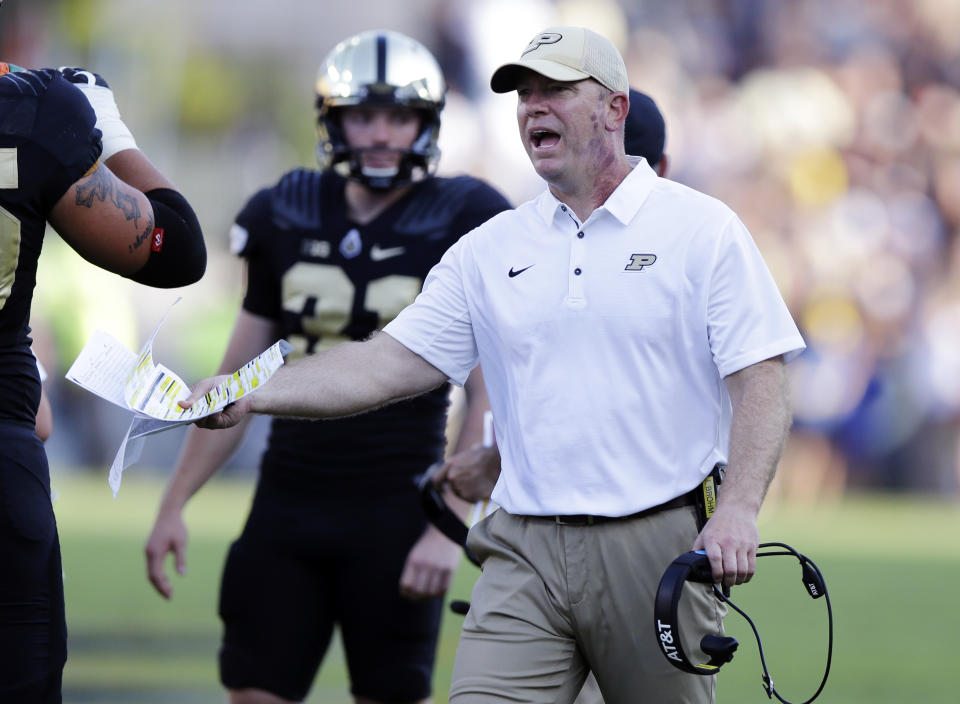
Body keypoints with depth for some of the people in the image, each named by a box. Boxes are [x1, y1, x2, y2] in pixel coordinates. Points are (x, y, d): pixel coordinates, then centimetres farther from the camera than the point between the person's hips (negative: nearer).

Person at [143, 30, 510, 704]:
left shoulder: (463, 226, -5)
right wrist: (174, 504, 11)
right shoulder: (287, 219, 7)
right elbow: (238, 382, 14)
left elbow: (487, 400, -6)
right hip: (287, 508, 4)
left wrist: (450, 527, -14)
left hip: (394, 515, -4)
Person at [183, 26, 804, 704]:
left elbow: (759, 380, -5)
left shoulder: (702, 229, 1)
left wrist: (738, 509, -20)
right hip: (525, 553, 3)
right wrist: (250, 394, -7)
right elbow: (387, 364, 7)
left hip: (659, 549, -3)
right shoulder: (489, 251, 12)